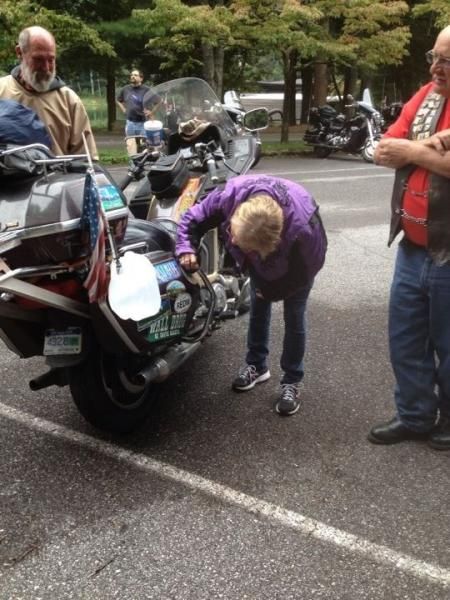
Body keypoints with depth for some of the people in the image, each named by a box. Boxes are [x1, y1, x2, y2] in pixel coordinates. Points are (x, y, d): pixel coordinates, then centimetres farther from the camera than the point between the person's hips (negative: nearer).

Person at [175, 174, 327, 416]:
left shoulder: (303, 227, -48)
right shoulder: (229, 195, -41)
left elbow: (307, 270, -27)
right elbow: (192, 218, -23)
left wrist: (270, 291, -17)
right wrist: (186, 249, -41)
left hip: (296, 262, -4)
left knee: (293, 318, -1)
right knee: (258, 309, 13)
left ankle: (291, 382, 14)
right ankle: (257, 365, 33)